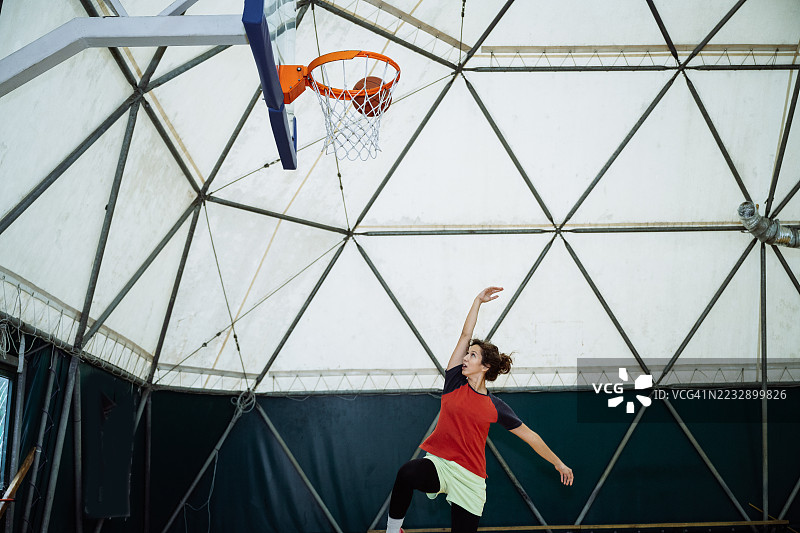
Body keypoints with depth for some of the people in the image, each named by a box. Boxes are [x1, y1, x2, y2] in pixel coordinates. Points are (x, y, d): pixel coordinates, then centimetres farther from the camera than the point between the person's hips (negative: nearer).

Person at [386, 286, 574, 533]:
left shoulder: (496, 406, 3)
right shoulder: (455, 383, 5)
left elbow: (529, 435, 13)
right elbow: (466, 335, 3)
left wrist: (559, 464, 17)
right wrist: (478, 301, 2)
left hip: (469, 478, 1)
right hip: (437, 463, 0)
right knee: (407, 473, -34)